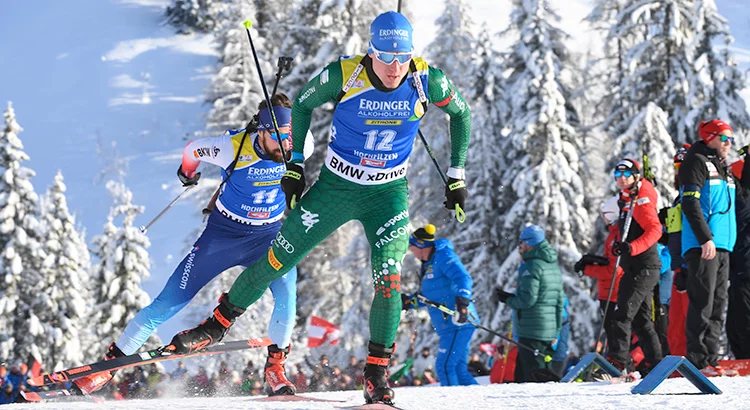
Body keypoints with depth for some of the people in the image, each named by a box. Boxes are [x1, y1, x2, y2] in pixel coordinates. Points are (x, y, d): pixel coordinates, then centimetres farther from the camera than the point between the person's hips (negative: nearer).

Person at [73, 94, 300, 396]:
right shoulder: (234, 148, -26)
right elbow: (193, 149, -5)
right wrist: (187, 170, 17)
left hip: (268, 235, 2)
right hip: (223, 232, -2)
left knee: (286, 291, -28)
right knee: (171, 300, -4)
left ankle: (275, 366, -13)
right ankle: (111, 361, 6)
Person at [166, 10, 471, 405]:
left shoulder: (427, 80, -18)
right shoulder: (343, 74, -21)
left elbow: (461, 113, 2)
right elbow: (302, 104, -1)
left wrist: (456, 176, 1)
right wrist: (294, 164, -3)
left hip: (388, 194, 0)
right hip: (335, 186, 0)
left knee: (388, 281, -16)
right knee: (276, 261, 6)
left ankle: (377, 376, -4)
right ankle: (217, 324, 26)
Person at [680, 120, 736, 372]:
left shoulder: (722, 168, 22)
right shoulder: (697, 162, -5)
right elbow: (690, 203, -14)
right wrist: (705, 238, -21)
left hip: (721, 245, 9)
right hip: (702, 246, -9)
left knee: (718, 304, 7)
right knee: (703, 303, -12)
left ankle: (710, 359, 9)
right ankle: (697, 361, -12)